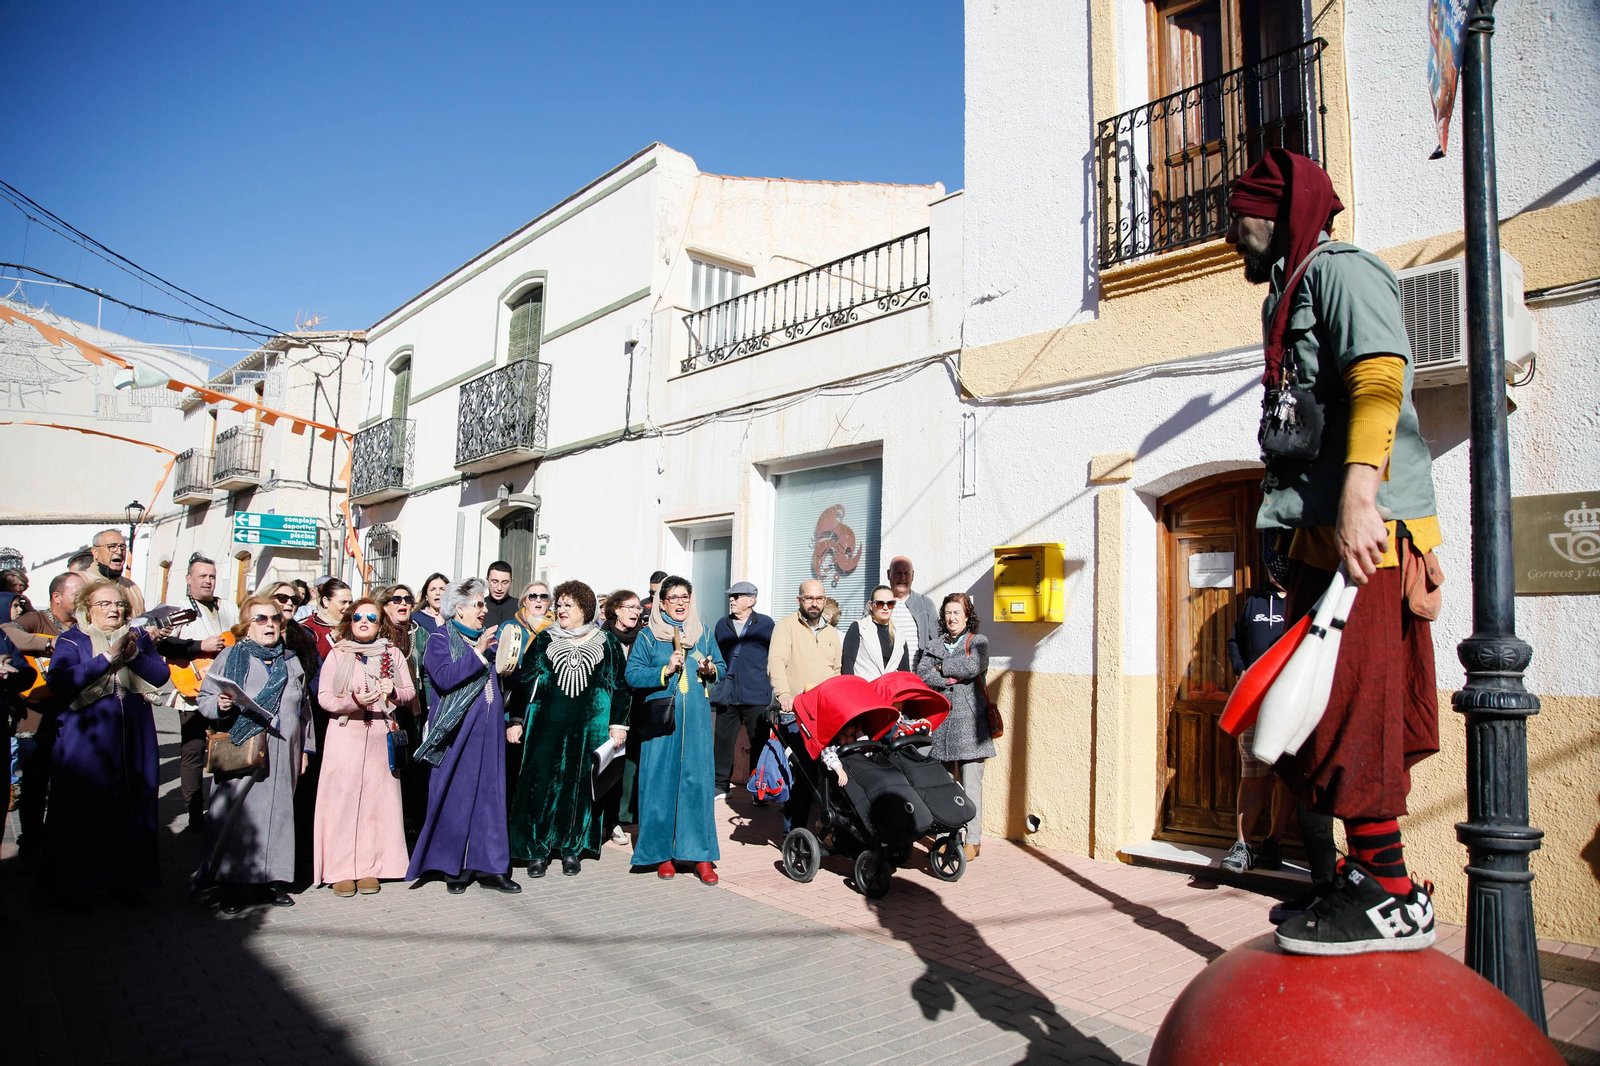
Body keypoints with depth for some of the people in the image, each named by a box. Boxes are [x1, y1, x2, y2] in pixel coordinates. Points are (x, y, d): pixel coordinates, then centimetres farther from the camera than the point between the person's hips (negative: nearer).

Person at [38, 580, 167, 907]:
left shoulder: (139, 637, 12)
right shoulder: (72, 640, 3)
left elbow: (160, 674, 1)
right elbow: (59, 681, -13)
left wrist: (133, 655, -15)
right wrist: (108, 658, -19)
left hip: (133, 739, 3)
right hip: (86, 739, -3)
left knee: (132, 807, 5)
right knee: (80, 809, 0)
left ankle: (127, 878, 16)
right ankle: (68, 883, 14)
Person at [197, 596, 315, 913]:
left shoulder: (291, 661, 15)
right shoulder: (230, 657, 4)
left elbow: (304, 708, 19)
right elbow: (204, 698, 2)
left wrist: (305, 748, 17)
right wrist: (219, 704, -20)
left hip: (283, 755, 3)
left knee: (278, 812, 5)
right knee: (239, 813, -5)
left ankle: (274, 878, 16)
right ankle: (234, 884, 6)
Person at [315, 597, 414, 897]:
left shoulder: (392, 654, 12)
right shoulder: (337, 654, 6)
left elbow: (410, 691, 11)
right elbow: (324, 697, -1)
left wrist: (394, 692, -10)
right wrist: (354, 701, -18)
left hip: (382, 734, 2)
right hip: (345, 734, -2)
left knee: (377, 799, 1)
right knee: (343, 799, -5)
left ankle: (370, 868, 8)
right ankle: (340, 869, 2)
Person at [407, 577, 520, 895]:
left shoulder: (486, 639, 16)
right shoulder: (440, 640, -1)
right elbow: (444, 678, -19)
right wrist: (477, 653, -20)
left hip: (489, 732, 5)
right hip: (457, 733, -5)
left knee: (490, 796, 5)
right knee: (456, 799, 1)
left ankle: (488, 866, 11)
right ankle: (455, 868, 12)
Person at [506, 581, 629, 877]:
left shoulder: (608, 643, 5)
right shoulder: (543, 641, 8)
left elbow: (620, 685, 7)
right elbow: (523, 681, 8)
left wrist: (618, 724, 2)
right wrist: (515, 720, 1)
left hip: (591, 727, 0)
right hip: (546, 726, 1)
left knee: (581, 785, 3)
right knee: (541, 783, -3)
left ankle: (572, 848, 18)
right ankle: (537, 850, 10)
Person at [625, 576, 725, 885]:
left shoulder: (703, 634, 13)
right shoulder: (647, 636, 4)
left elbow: (720, 667, 17)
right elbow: (632, 674, -2)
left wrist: (712, 670, -5)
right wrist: (665, 671, -13)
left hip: (697, 719, 2)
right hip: (661, 718, -2)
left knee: (697, 781, -2)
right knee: (661, 782, 0)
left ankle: (701, 855, 4)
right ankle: (662, 853, 12)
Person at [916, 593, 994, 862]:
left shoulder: (978, 641, 7)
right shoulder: (934, 643, 16)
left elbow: (972, 666, -13)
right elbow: (922, 673, 2)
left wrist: (941, 668, -2)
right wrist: (952, 679, -10)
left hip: (969, 721, -3)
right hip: (940, 719, 3)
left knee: (970, 783, -5)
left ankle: (973, 840, 1)